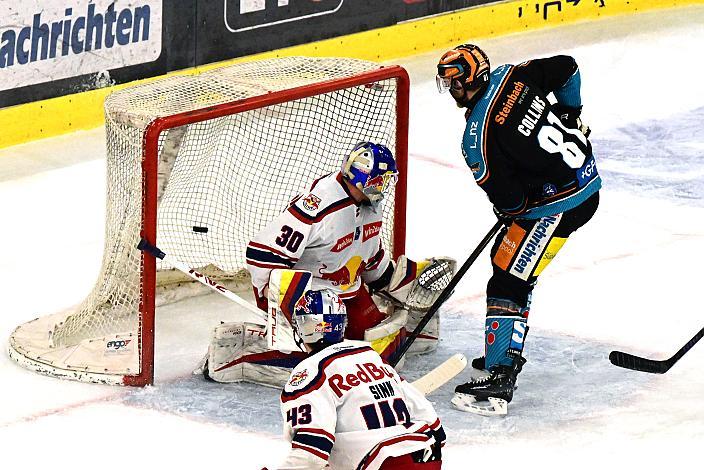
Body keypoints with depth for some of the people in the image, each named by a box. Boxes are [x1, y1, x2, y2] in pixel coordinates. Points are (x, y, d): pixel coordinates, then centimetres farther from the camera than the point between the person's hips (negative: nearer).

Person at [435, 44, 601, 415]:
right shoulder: (510, 76, -1)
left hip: (560, 203, -10)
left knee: (508, 282, -9)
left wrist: (512, 212, 6)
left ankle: (500, 378, -14)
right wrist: (569, 113, 28)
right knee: (505, 258, 20)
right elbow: (566, 68, 11)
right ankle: (505, 353, 27)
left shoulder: (478, 139, -21)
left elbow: (510, 203, -18)